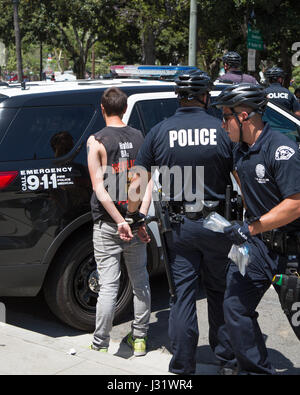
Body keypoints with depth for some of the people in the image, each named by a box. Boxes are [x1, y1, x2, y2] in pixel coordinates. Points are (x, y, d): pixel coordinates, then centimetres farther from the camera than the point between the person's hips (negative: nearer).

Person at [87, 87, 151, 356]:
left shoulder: (97, 141, -8)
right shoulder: (139, 138, 3)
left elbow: (99, 187, -15)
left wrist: (119, 221, -15)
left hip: (108, 224, -3)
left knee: (108, 286, 0)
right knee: (140, 282, 14)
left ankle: (100, 345, 9)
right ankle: (139, 339, 24)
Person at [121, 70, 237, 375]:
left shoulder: (159, 132, -3)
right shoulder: (223, 130, -5)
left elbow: (137, 184, -4)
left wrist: (132, 218, 9)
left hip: (178, 226, 0)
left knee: (182, 295, 6)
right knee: (219, 292, 17)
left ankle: (183, 367, 10)